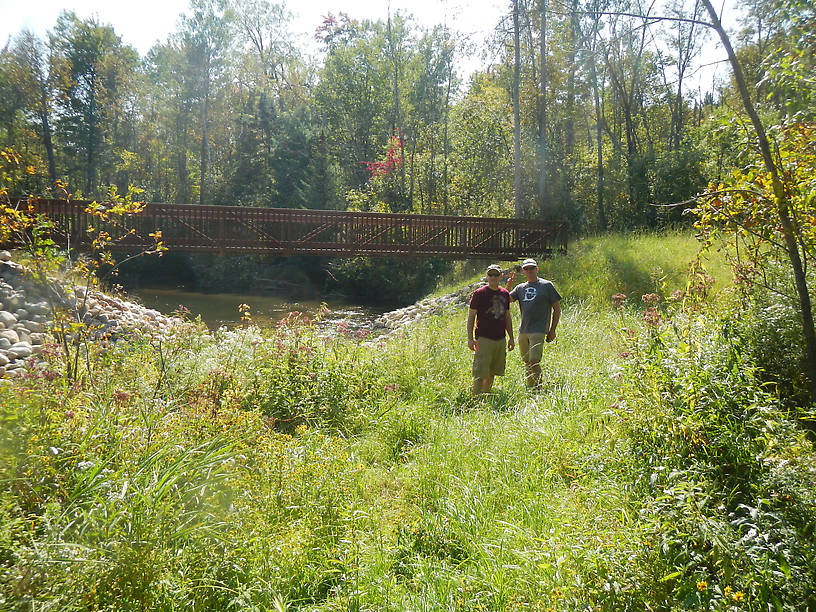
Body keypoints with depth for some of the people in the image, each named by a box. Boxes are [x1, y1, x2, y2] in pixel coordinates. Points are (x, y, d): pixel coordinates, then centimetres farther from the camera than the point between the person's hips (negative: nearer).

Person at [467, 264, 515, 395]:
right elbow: (471, 317, -4)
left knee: (492, 372, 12)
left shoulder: (505, 294, 12)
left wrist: (511, 338, 17)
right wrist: (470, 338, -12)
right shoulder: (479, 293, -4)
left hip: (500, 339, 5)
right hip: (484, 339, -5)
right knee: (480, 373, -7)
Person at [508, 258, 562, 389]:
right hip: (522, 331, 5)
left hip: (538, 330, -5)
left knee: (534, 362, -14)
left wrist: (552, 330, -1)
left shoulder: (547, 286, 3)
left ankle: (538, 389, -6)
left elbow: (557, 309, 4)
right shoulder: (520, 288, 15)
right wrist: (508, 285, -5)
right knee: (526, 362, 10)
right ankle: (530, 388, 21)